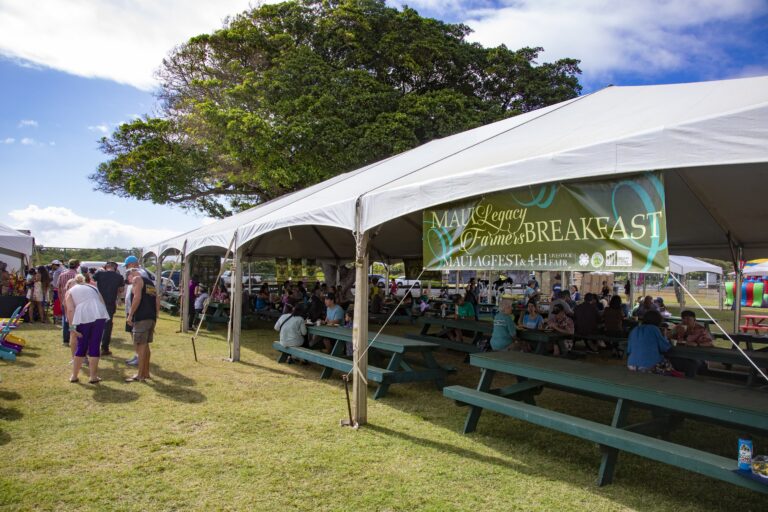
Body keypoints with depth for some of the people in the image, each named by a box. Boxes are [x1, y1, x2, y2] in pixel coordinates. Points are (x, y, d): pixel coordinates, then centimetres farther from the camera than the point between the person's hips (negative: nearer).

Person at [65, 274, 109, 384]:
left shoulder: (70, 291, 18)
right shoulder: (92, 287, 29)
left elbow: (70, 310, 1)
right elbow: (102, 303, 20)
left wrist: (72, 327, -2)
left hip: (83, 317, -2)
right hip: (99, 316, 2)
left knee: (81, 347, 13)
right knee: (94, 347, 9)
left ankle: (74, 376, 22)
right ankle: (93, 377, 10)